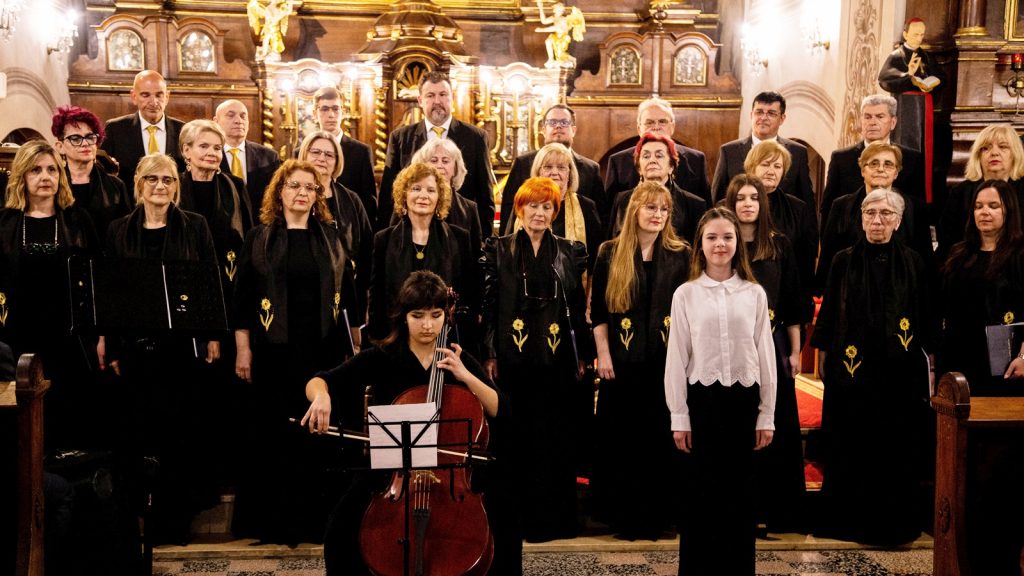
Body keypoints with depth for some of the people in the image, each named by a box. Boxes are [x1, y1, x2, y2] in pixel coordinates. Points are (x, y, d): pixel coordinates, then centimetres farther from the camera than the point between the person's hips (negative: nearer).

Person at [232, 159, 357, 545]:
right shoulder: (260, 238, 5)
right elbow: (243, 297, 3)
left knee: (320, 434, 3)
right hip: (275, 351, -1)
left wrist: (350, 347, 6)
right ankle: (274, 523, 14)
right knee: (274, 435, 3)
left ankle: (315, 520, 14)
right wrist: (243, 349, -3)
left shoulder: (330, 237, 9)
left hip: (324, 350, 1)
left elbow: (346, 295, 10)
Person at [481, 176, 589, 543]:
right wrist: (489, 355, -3)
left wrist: (582, 356, 4)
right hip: (514, 358, -1)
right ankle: (521, 517, 13)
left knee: (557, 438, 3)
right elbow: (488, 303, 2)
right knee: (518, 437, 2)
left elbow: (579, 307, 8)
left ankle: (557, 518, 14)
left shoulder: (570, 252, 9)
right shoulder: (499, 250, 5)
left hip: (558, 358, 1)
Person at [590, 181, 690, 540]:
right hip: (622, 361, 0)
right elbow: (598, 310, 4)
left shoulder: (681, 255, 4)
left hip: (667, 359, 0)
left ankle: (655, 515, 18)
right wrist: (603, 354, -3)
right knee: (621, 437, 6)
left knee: (660, 438, 5)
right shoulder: (611, 254, 3)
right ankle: (622, 514, 19)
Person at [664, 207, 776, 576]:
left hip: (743, 399, 1)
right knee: (698, 489, 4)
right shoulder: (685, 294, 1)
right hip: (702, 398, -1)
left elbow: (766, 355, 5)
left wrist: (766, 415, 4)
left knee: (739, 490, 8)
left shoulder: (755, 294, 4)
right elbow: (676, 357, 0)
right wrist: (679, 417, -2)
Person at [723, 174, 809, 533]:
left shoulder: (780, 246, 5)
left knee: (774, 428, 4)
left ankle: (777, 512, 15)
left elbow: (793, 303, 7)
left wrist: (795, 350, 3)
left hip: (771, 345, 1)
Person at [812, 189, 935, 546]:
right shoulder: (844, 261, 2)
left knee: (897, 447, 5)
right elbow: (828, 311, 6)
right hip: (851, 369, 0)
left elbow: (926, 316, 6)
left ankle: (893, 521, 19)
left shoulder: (913, 263, 3)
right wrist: (823, 356, 4)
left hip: (899, 370, 1)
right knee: (849, 446, 4)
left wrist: (930, 358, 4)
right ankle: (846, 518, 17)